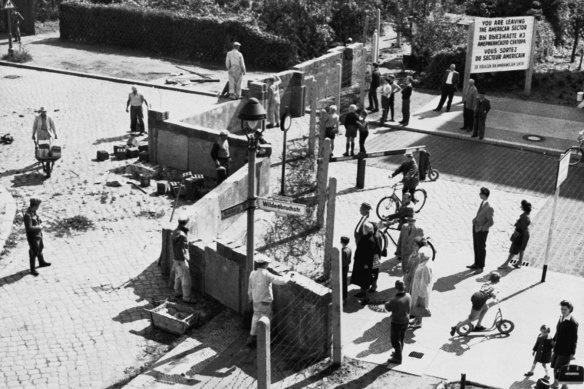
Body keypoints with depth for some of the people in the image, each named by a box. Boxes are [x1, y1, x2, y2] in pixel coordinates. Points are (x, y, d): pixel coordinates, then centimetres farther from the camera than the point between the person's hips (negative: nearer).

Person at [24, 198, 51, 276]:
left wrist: (39, 221, -3)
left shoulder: (33, 212, -1)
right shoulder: (27, 215, -30)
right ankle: (32, 270, 16)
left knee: (40, 248, 27)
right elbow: (29, 228, -33)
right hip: (33, 237, -10)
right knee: (33, 253, 2)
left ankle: (42, 262, 49)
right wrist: (38, 227, -21)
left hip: (39, 235, 10)